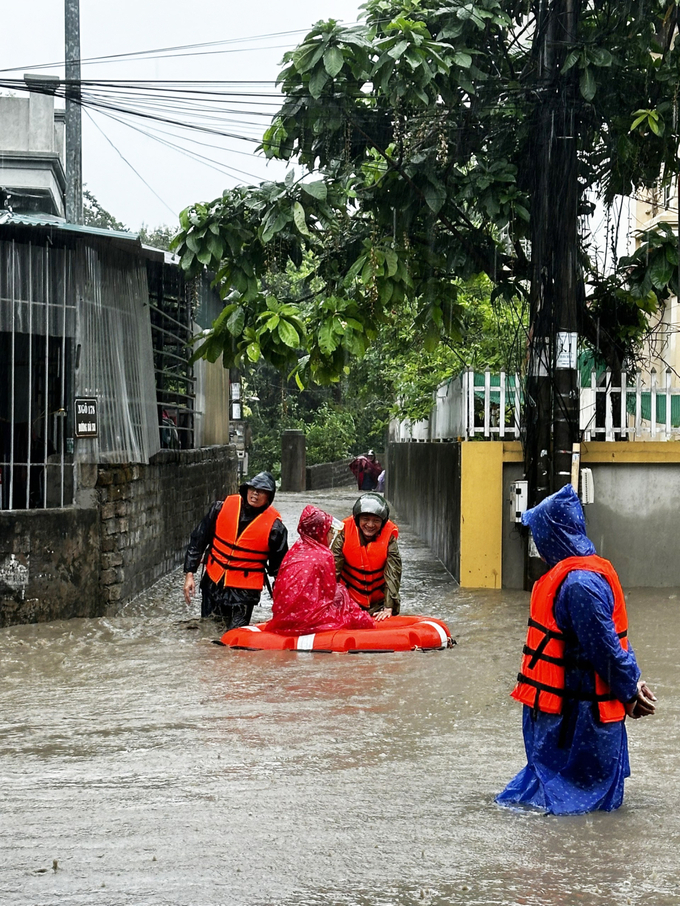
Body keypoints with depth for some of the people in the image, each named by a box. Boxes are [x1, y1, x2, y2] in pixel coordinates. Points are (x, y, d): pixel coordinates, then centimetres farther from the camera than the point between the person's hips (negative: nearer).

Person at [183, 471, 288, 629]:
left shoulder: (274, 526, -10)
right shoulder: (222, 507, -4)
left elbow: (279, 567, -2)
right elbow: (198, 540, 5)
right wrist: (189, 574, 1)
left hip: (244, 592, -4)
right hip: (213, 582, 4)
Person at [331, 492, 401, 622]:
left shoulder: (389, 537, -15)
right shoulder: (345, 531, -15)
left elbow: (393, 574, -19)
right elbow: (333, 569, -16)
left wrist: (388, 608, -28)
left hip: (378, 601, 0)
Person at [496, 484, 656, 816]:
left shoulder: (579, 583, -25)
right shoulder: (569, 573, 9)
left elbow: (607, 647, -23)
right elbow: (615, 637, 14)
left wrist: (629, 692, -13)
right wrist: (633, 682, 9)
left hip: (580, 711, -10)